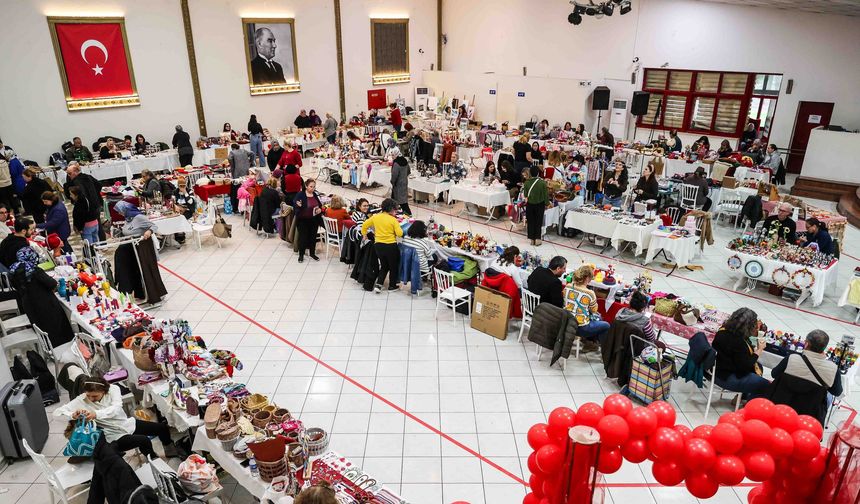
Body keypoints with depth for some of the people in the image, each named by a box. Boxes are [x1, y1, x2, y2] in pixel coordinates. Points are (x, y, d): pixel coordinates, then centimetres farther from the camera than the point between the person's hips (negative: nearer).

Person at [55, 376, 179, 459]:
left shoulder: (113, 389, -16)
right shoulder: (81, 400, -17)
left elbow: (116, 408, -31)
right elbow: (57, 412, -20)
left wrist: (96, 414, -49)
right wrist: (73, 415, -42)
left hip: (129, 424, 4)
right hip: (116, 436, -4)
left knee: (163, 427, 5)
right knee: (144, 441, -31)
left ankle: (170, 451, 37)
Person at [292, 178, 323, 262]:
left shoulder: (316, 195, 2)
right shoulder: (300, 195, -10)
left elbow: (321, 205, 14)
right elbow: (294, 204, -9)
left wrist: (320, 209, -7)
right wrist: (298, 205, -32)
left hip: (314, 220, 4)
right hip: (302, 220, -4)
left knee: (313, 236, 13)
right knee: (303, 237, 3)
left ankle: (312, 253, 31)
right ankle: (301, 254, 19)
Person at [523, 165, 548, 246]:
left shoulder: (527, 183, -12)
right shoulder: (542, 182, -16)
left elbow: (525, 195, -4)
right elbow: (546, 194, -10)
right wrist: (546, 204, 5)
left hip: (529, 204, 1)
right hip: (540, 204, -1)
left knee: (530, 222, 12)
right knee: (538, 222, 9)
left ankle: (532, 239, 16)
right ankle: (537, 239, 9)